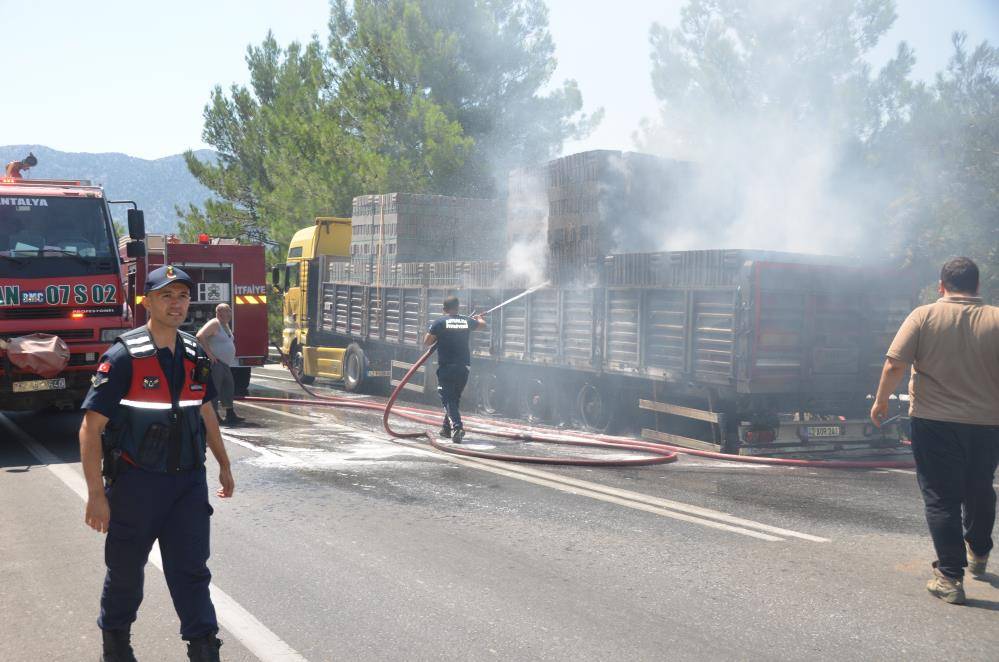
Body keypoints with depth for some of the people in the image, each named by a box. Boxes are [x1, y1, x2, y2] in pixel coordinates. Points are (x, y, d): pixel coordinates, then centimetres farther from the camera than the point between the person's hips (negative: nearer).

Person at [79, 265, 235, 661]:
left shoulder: (194, 355, 4)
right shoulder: (123, 357, -14)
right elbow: (91, 428, -14)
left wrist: (223, 465, 22)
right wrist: (96, 495, -18)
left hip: (188, 480, 4)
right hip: (136, 481, -4)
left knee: (191, 569, 3)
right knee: (126, 569, 13)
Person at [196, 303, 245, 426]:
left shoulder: (226, 325, 17)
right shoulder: (214, 324, -12)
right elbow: (200, 336, -24)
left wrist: (232, 355, 22)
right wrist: (209, 353, -23)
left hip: (225, 363, 10)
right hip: (216, 362, -10)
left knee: (229, 386, 12)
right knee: (215, 388, -8)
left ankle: (230, 415, 17)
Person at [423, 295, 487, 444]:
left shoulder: (439, 322, -6)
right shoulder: (467, 321, 6)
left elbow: (426, 342, -5)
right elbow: (483, 324, 27)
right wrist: (479, 318, 50)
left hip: (446, 367, -4)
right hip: (463, 367, 4)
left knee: (448, 399, -3)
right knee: (455, 398, 18)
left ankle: (457, 427, -22)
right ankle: (446, 428, 28)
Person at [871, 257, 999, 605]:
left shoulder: (924, 316, -8)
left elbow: (894, 365, -12)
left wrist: (881, 401, 1)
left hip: (935, 422, -3)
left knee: (941, 499, 5)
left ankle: (950, 577, 3)